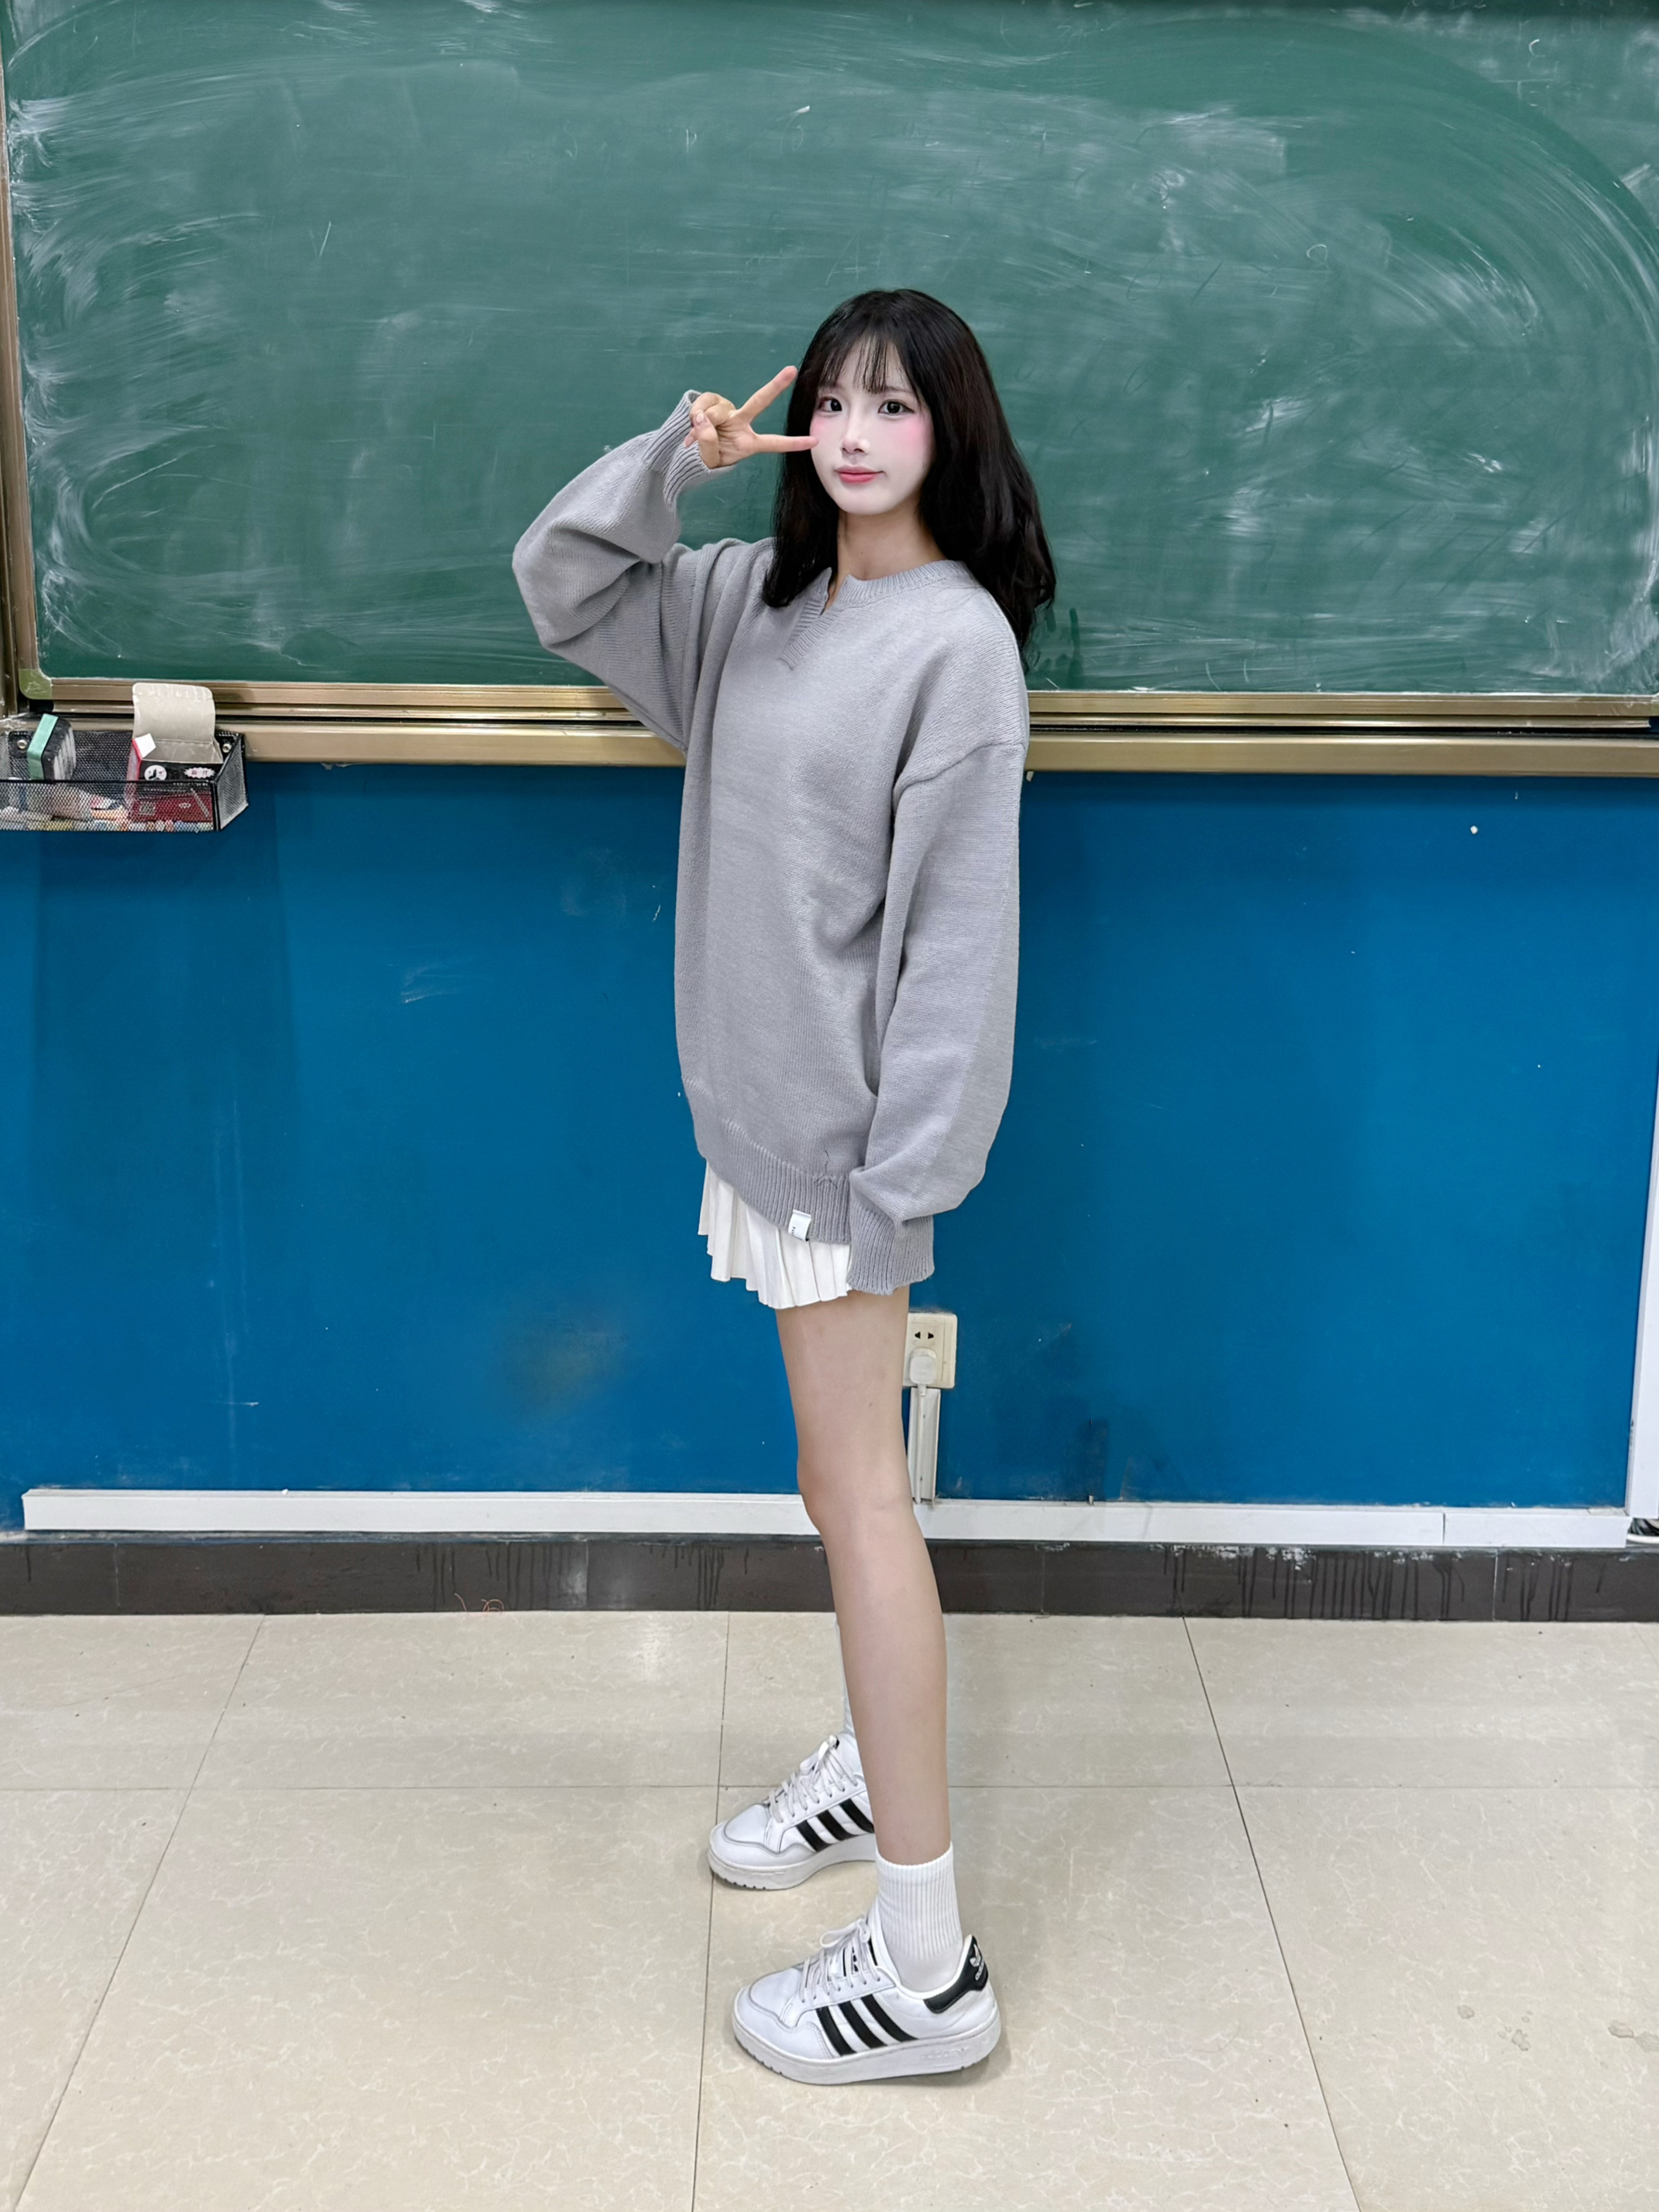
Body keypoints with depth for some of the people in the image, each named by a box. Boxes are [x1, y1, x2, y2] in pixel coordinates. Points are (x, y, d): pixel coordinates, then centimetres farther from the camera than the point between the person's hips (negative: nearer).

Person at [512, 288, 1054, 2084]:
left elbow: (957, 925, -16)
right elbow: (558, 583, 13)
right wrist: (681, 454, -1)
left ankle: (926, 1964, 3)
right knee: (840, 1464, 19)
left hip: (849, 1118, -8)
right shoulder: (756, 599, 10)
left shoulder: (957, 640, -13)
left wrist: (905, 1166, -18)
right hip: (762, 1097, 8)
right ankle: (873, 1764, 39)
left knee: (857, 1486, -6)